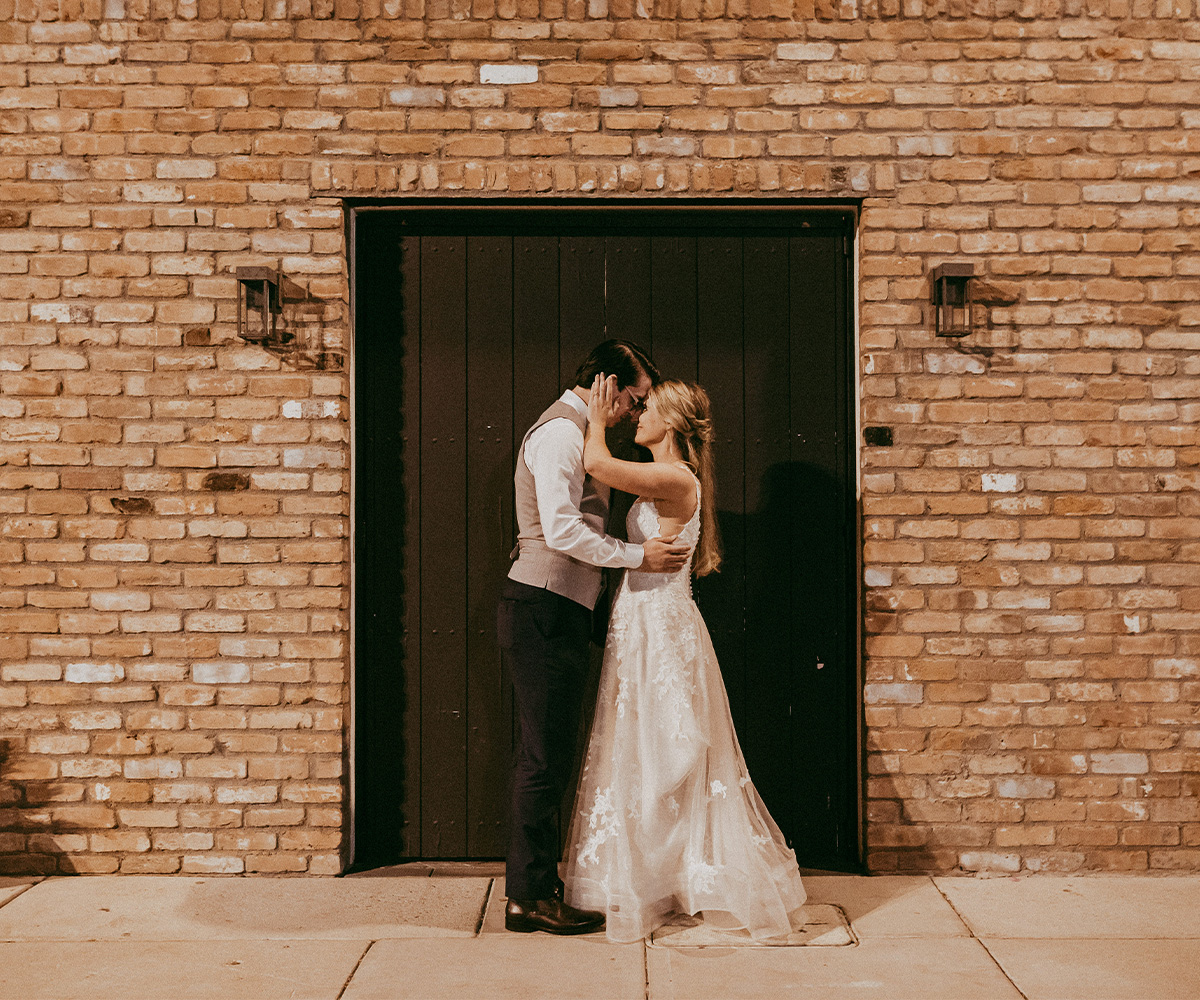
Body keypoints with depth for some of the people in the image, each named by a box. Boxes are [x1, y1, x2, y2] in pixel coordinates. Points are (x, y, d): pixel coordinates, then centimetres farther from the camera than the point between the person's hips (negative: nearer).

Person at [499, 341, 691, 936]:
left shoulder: (576, 433, 22)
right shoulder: (560, 432, -12)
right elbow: (562, 530, -22)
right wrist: (637, 556, -16)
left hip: (558, 613, 11)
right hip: (543, 611, -10)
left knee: (549, 755, 13)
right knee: (545, 757, -5)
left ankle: (533, 886, 21)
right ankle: (530, 896, 4)